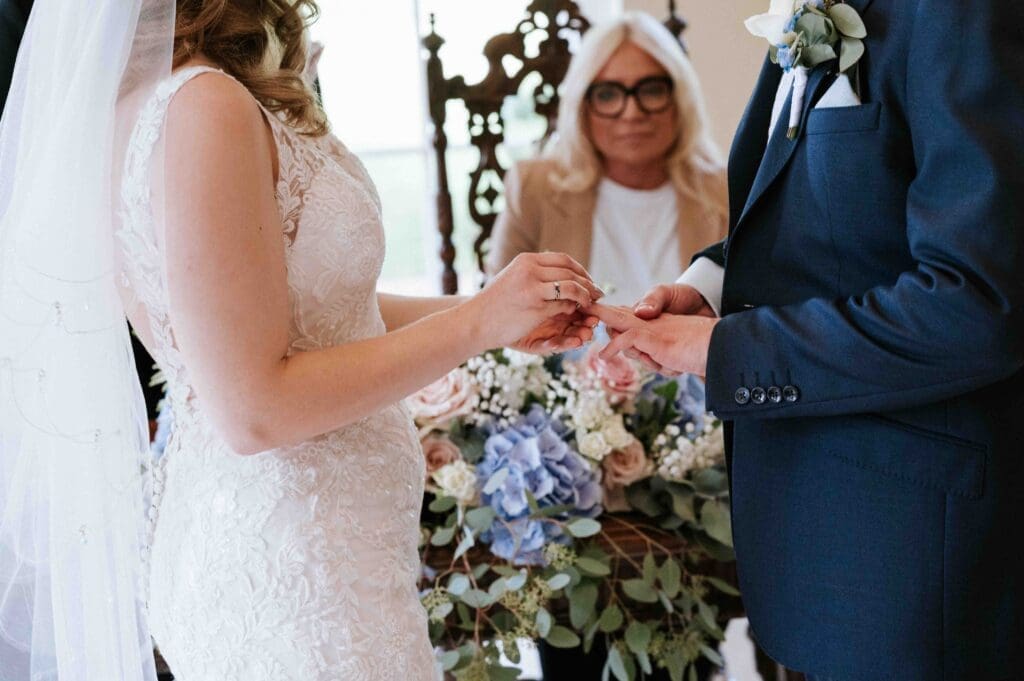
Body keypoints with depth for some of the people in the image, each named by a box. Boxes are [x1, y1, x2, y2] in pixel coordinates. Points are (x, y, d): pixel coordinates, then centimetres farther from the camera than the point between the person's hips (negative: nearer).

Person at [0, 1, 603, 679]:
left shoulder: (147, 99, 5)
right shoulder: (203, 108, -22)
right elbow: (254, 411, -23)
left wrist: (506, 315, 10)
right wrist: (480, 322, -16)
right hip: (290, 569, -9)